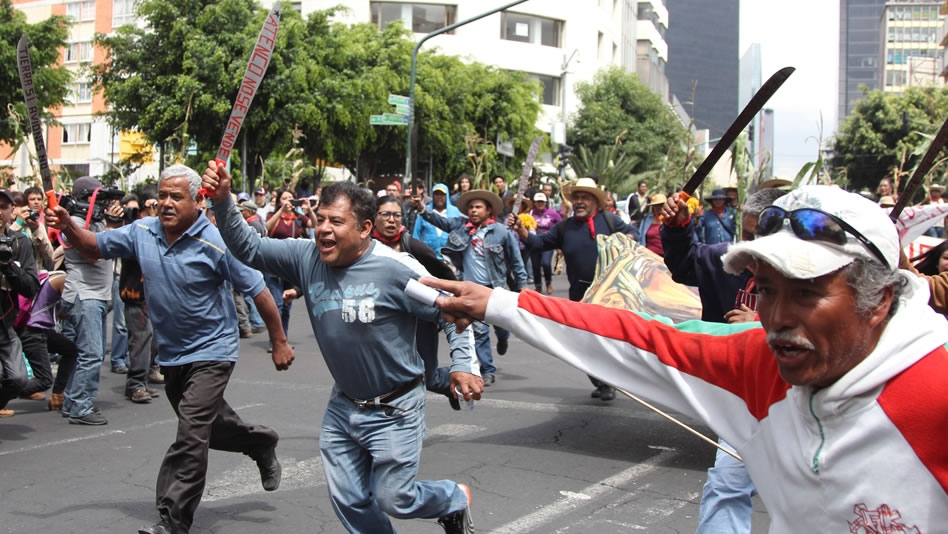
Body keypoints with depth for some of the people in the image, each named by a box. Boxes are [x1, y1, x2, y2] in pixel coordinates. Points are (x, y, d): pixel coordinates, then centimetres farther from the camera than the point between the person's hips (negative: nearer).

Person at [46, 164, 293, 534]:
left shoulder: (215, 242, -21)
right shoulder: (142, 232, -4)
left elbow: (258, 291, -15)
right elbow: (95, 247, 5)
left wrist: (279, 343, -10)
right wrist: (68, 226, -18)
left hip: (211, 351, -7)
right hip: (171, 352, 7)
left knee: (191, 436, -12)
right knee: (209, 424, 24)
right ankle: (260, 444, 50)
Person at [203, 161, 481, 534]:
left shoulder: (396, 269, -20)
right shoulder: (306, 258, -6)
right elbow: (248, 248, -6)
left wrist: (463, 364, -20)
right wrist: (223, 201, -20)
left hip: (394, 409, -5)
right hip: (343, 406, 6)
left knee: (393, 500, 3)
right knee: (349, 501, 12)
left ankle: (455, 499, 34)